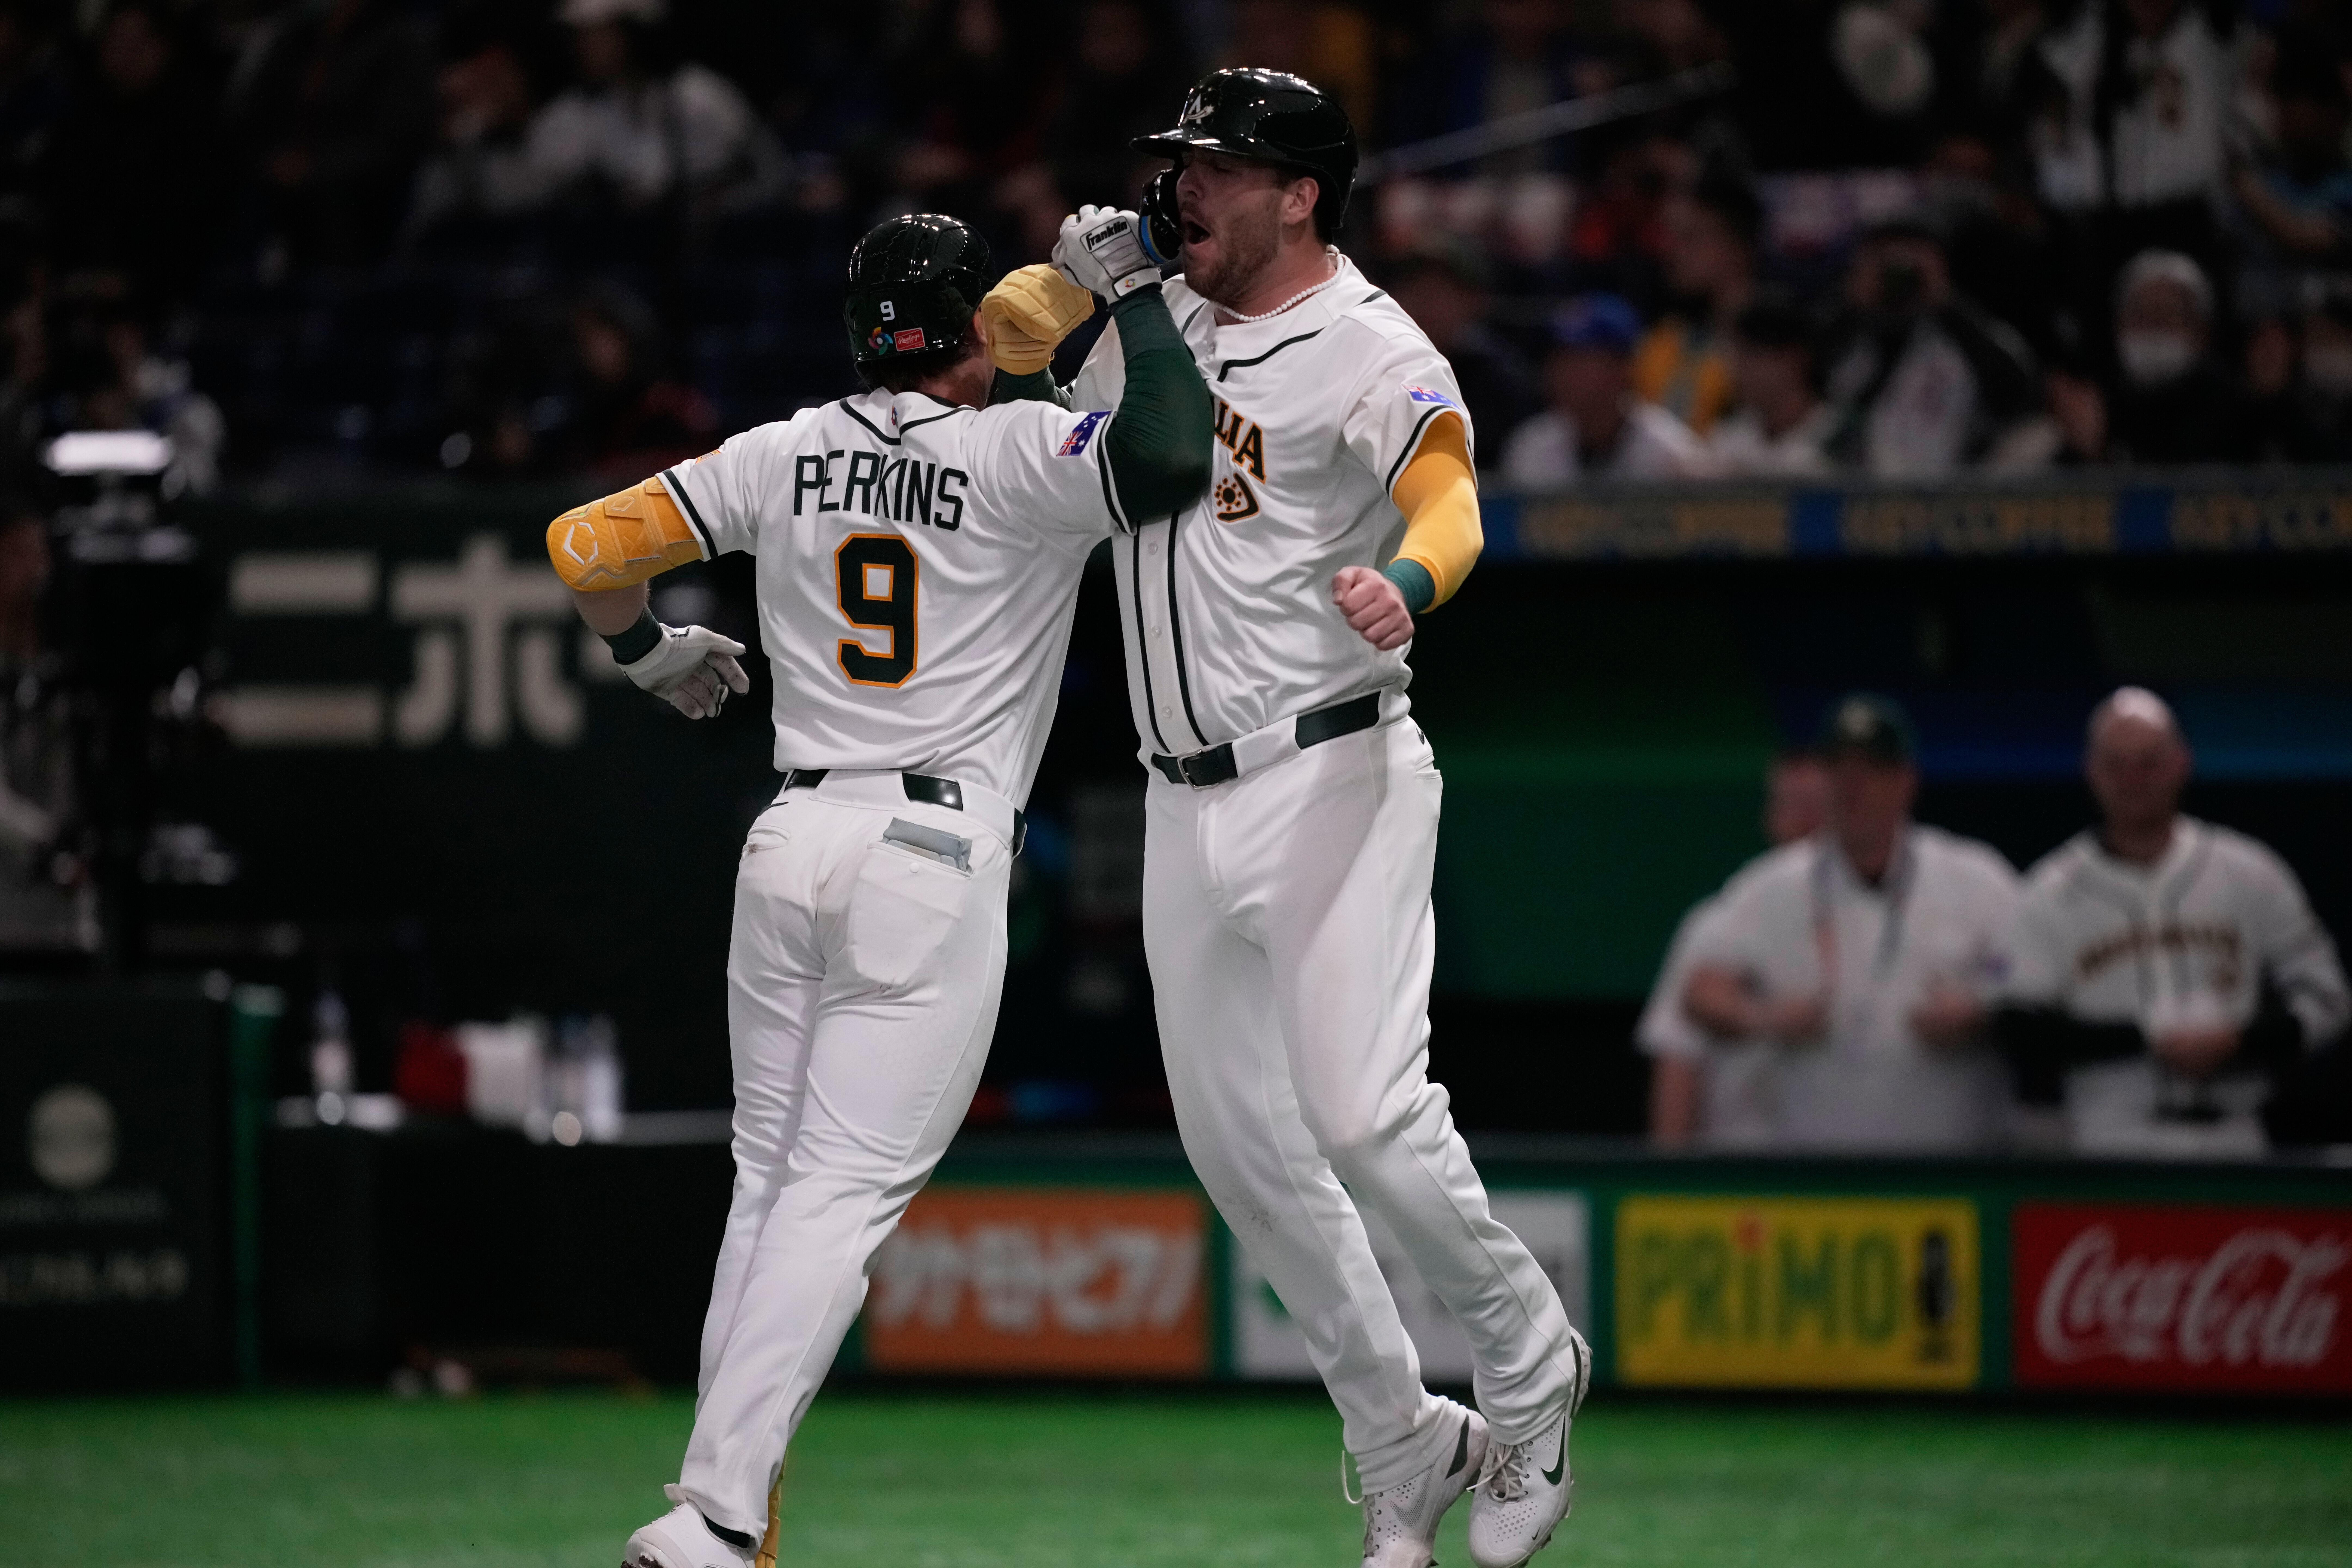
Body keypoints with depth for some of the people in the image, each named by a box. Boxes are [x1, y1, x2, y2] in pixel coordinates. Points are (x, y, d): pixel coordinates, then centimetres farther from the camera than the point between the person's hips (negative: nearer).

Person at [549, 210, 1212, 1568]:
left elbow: (585, 546, 8)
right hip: (936, 858, -5)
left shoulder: (786, 458, 8)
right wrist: (1134, 288, -7)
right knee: (847, 1190, -7)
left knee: (773, 1179, 16)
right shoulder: (1013, 454, -7)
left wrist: (651, 648, 28)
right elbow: (1169, 461, -22)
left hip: (792, 845, 5)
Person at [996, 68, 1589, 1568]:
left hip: (1333, 780, -8)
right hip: (1187, 809, 8)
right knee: (1243, 1149, 7)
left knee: (1363, 1118, -19)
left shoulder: (1372, 357, -11)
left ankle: (1529, 1360, 6)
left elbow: (1450, 501, -30)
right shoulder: (1154, 322, 13)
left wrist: (1404, 580, -52)